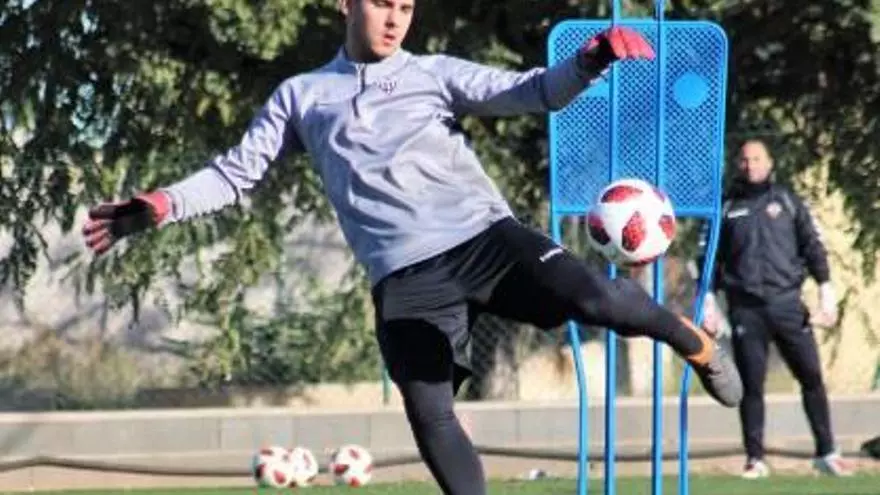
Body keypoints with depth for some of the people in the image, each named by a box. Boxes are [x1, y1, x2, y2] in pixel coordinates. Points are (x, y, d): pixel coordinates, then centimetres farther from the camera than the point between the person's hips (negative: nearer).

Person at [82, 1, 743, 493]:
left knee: (596, 299, -24)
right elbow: (237, 172, 17)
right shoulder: (301, 96, 16)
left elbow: (529, 93, 1)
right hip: (407, 277, 1)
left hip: (484, 235, -1)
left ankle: (695, 345, 6)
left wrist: (588, 63, -19)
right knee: (429, 417, -8)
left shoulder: (434, 73, 12)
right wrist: (160, 207, 1)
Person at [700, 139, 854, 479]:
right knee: (752, 385, -1)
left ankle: (826, 453, 4)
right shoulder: (727, 208, 11)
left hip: (787, 303, 0)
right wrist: (709, 300, 2)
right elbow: (710, 256, 11)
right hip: (745, 308, 0)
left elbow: (812, 245, 7)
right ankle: (755, 459, 5)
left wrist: (826, 290, -3)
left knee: (811, 375, -3)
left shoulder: (788, 202, 10)